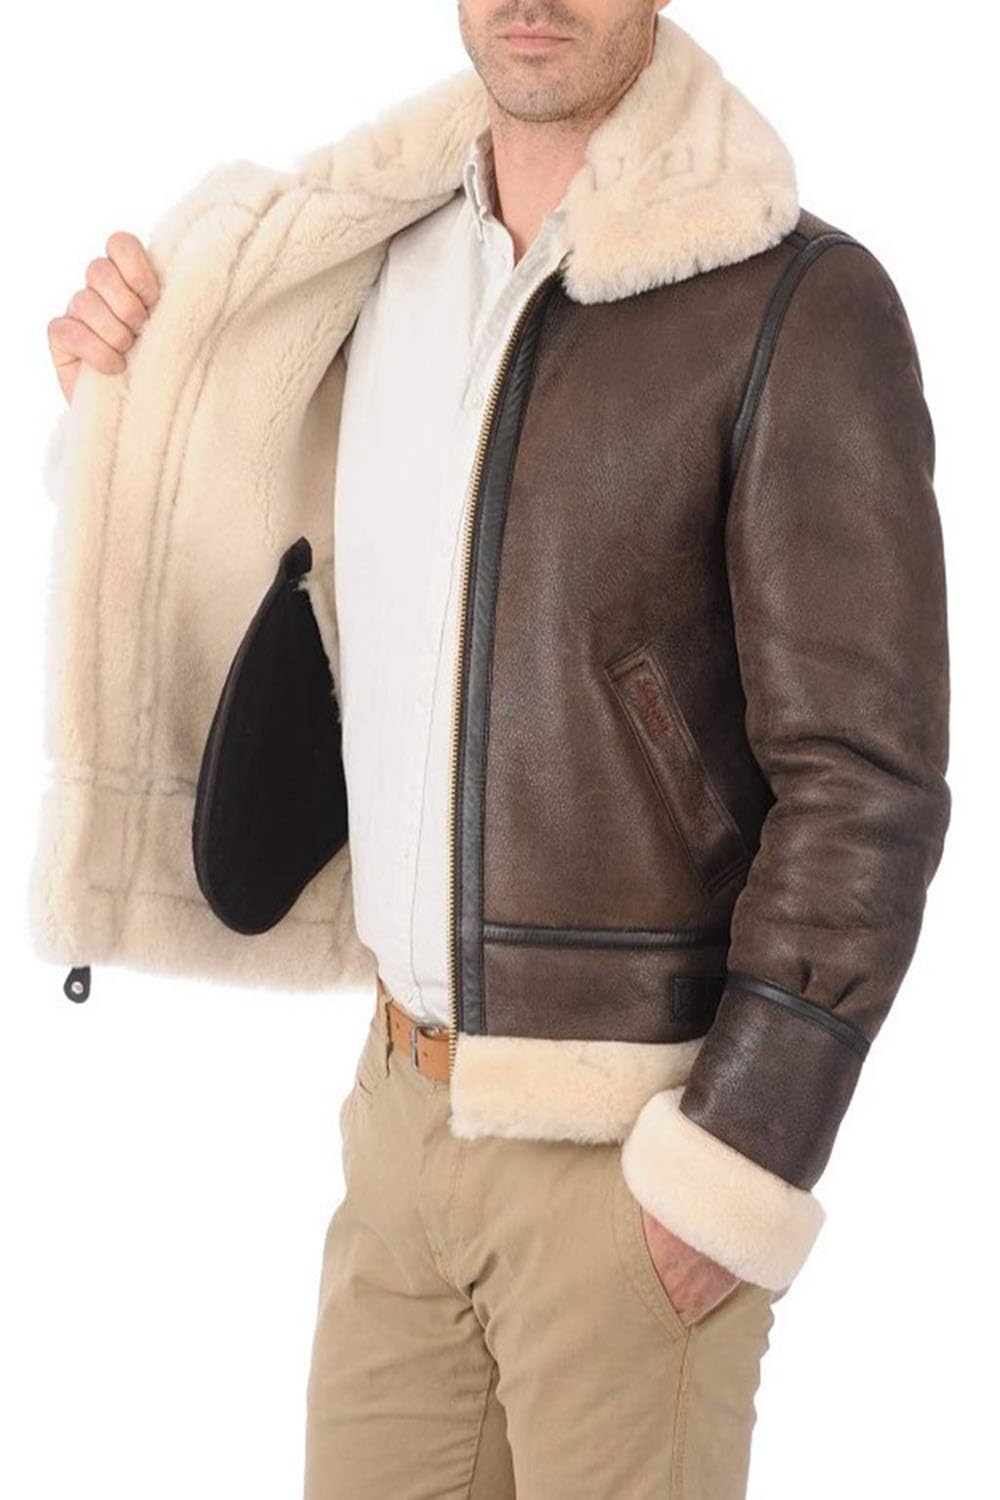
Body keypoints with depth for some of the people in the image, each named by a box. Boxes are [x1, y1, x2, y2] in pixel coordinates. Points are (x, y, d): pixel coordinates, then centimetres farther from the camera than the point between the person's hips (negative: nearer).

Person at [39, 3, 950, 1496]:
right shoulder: (376, 265, 5)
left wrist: (737, 1165, -17)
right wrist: (139, 416, 1)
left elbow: (867, 778, -15)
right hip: (407, 1096, 6)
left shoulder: (803, 302, -15)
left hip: (632, 1136, -6)